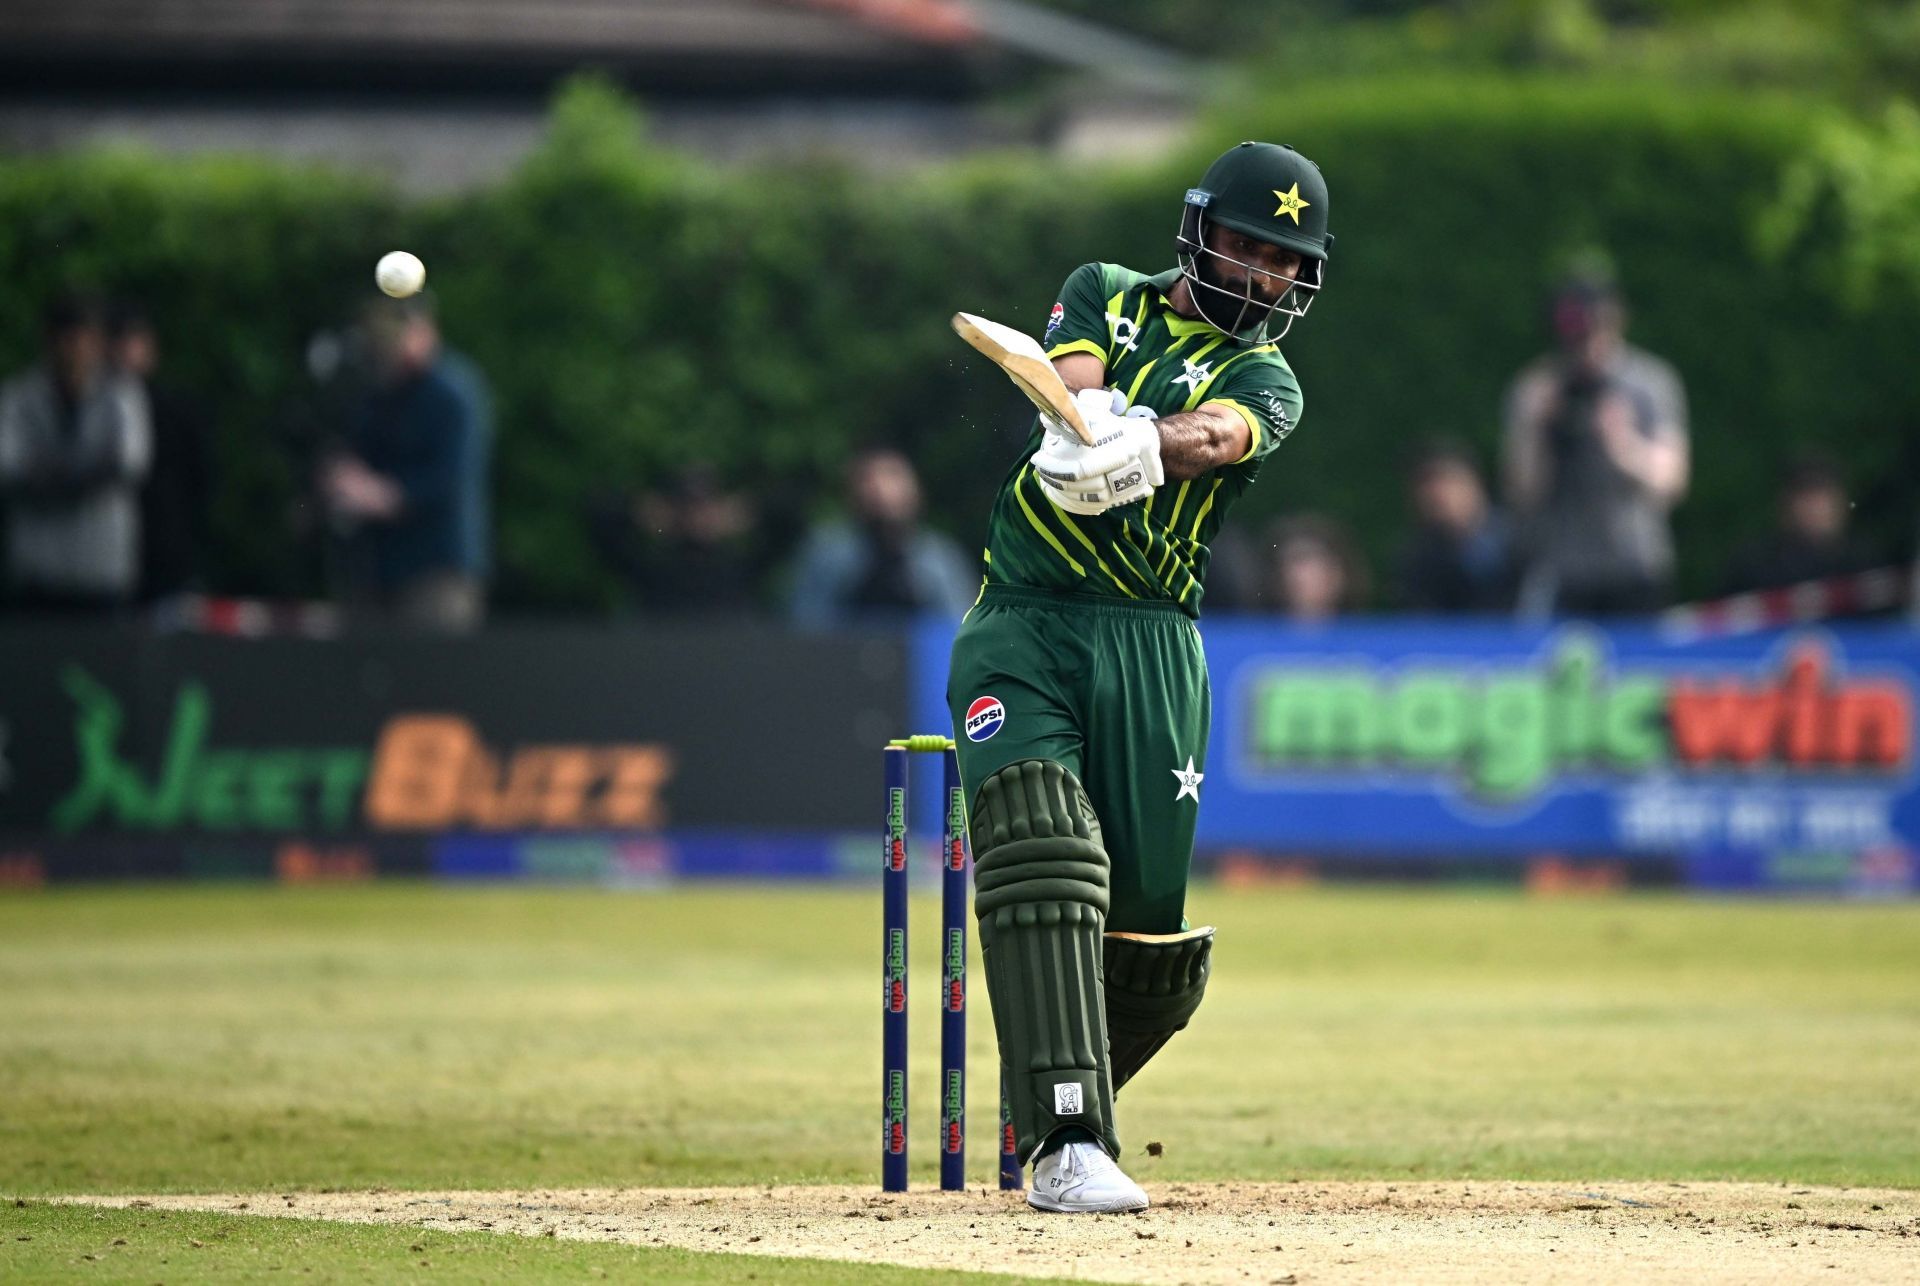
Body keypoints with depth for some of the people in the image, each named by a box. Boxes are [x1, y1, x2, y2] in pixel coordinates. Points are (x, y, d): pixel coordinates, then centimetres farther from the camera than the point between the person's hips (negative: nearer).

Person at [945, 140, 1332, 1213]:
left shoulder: (1265, 381, 7)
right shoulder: (1107, 297, 14)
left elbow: (1215, 436, -18)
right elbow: (1072, 387, -8)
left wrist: (1147, 446, -42)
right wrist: (1089, 427, -34)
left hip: (1152, 643, 1)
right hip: (1022, 630, -1)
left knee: (1153, 931, -3)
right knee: (1042, 855, -22)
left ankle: (1063, 1108, 25)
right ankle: (1066, 1145, -27)